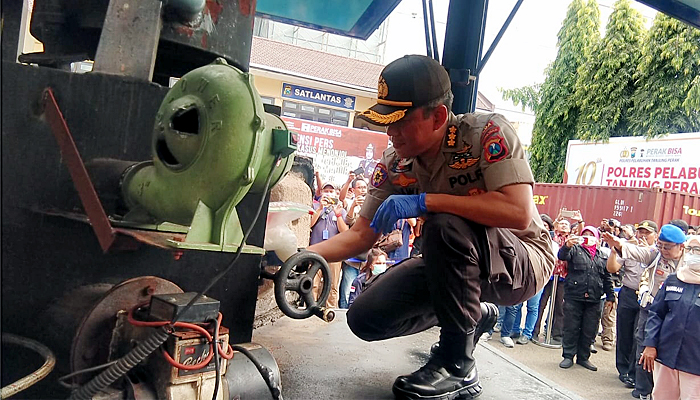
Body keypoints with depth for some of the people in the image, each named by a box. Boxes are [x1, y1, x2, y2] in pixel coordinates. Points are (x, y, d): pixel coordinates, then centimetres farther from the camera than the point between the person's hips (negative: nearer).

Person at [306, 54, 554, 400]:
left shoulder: (487, 132, -24)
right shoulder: (394, 166, -9)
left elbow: (518, 212, -36)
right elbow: (360, 235, -6)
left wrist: (423, 201, -37)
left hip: (524, 263, -6)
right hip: (457, 262, 6)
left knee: (445, 224, -36)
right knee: (366, 318, -6)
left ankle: (457, 365, -18)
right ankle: (475, 314, 17)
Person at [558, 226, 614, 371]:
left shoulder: (602, 255, 16)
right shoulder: (575, 249, 6)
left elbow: (607, 278, 18)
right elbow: (562, 256, -14)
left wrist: (610, 296, 12)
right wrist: (567, 245, -35)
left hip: (593, 300, 3)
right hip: (574, 297, -3)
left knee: (589, 330, 7)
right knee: (571, 328, 1)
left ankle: (583, 357, 21)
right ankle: (568, 356, 12)